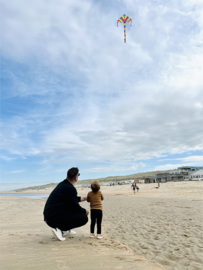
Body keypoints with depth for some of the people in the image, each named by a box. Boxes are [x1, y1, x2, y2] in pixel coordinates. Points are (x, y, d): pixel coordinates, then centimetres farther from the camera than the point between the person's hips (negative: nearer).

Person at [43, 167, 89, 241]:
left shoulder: (62, 184, 10)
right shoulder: (70, 188, -20)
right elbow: (75, 207, -12)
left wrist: (84, 198, 34)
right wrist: (85, 211, 8)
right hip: (54, 219, -10)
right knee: (84, 218, -7)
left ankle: (64, 230, 22)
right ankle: (59, 229, -5)